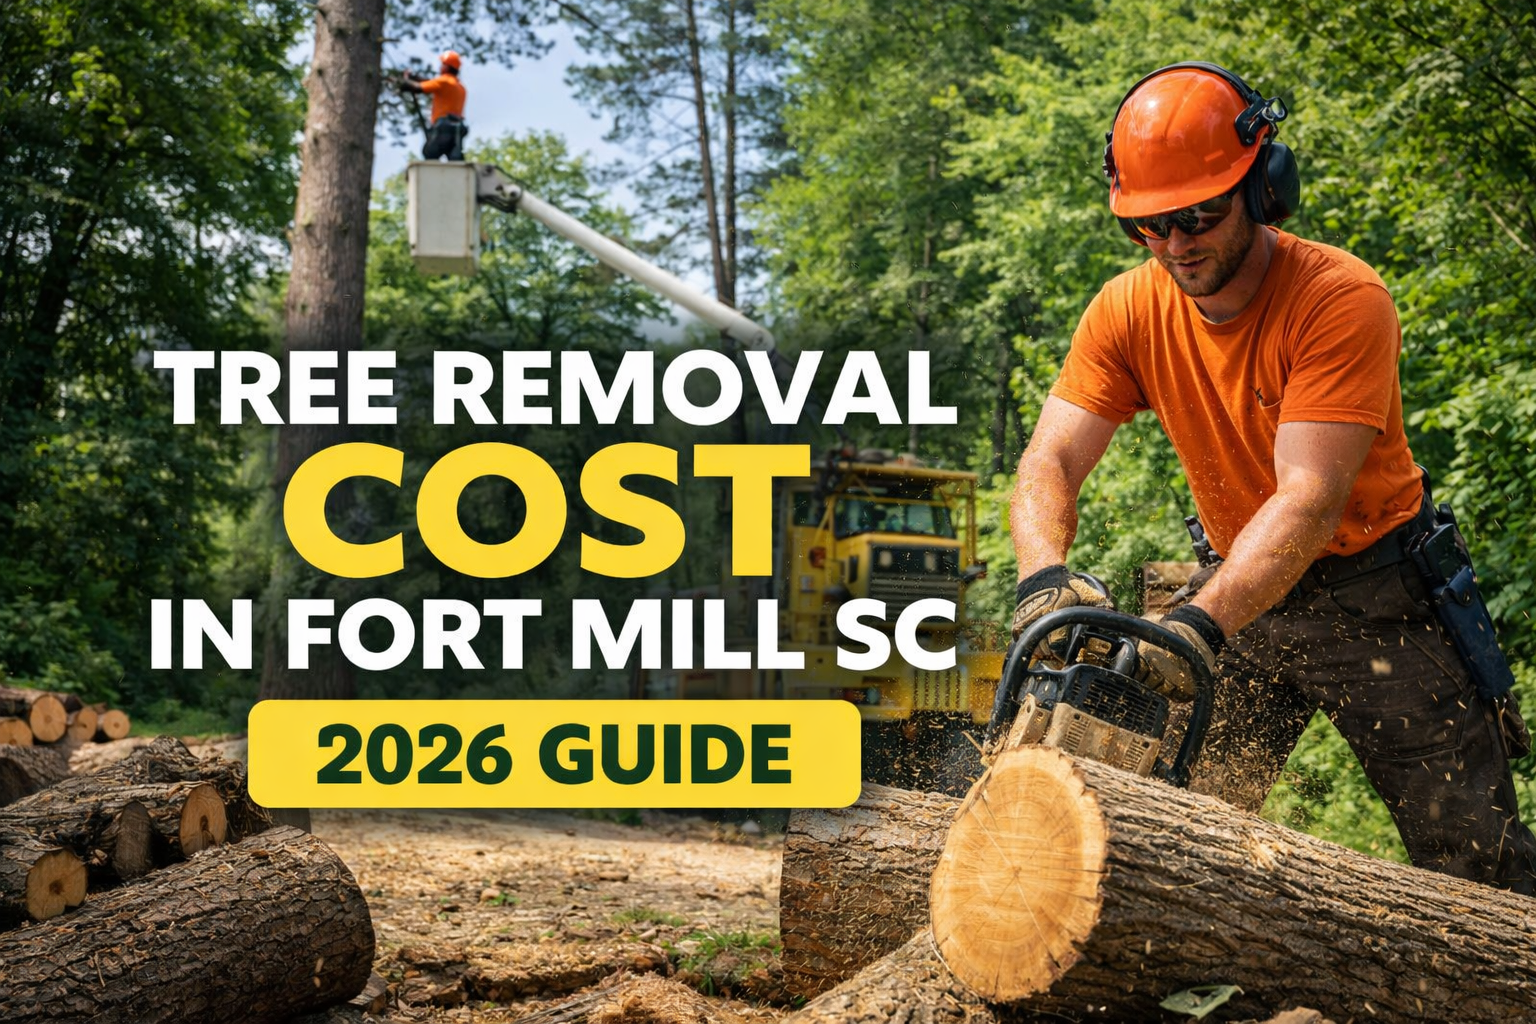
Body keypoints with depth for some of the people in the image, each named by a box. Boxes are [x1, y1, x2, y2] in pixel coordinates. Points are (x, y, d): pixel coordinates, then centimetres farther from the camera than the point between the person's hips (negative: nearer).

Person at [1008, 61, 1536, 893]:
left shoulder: (1343, 299, -25)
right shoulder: (1127, 312, -9)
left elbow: (1309, 503, -32)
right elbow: (1050, 464, -15)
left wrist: (1199, 627, -45)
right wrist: (1045, 578, -37)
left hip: (1373, 596, -4)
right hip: (1238, 588, 4)